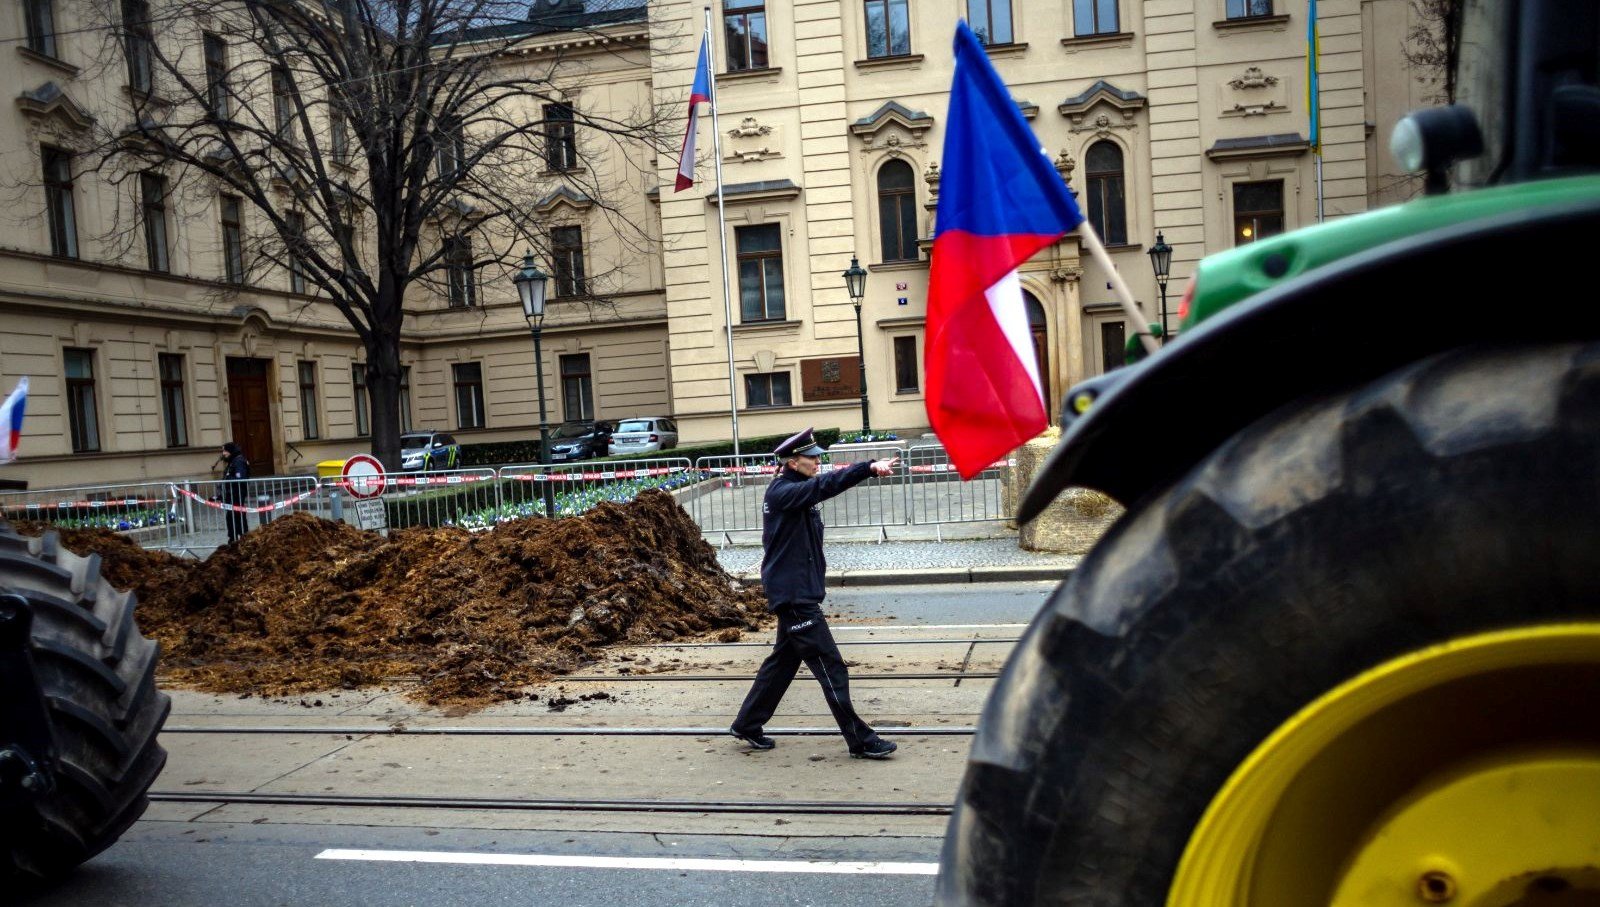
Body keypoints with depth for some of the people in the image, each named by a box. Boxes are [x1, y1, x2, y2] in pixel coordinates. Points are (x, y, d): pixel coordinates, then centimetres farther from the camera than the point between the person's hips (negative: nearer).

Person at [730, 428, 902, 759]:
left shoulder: (798, 491, 17)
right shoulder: (781, 492, -19)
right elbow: (824, 485, -32)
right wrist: (870, 468, -41)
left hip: (800, 592, 10)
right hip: (794, 595, -10)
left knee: (784, 660, 19)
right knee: (830, 667, -6)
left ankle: (747, 725, 30)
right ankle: (860, 741, 0)